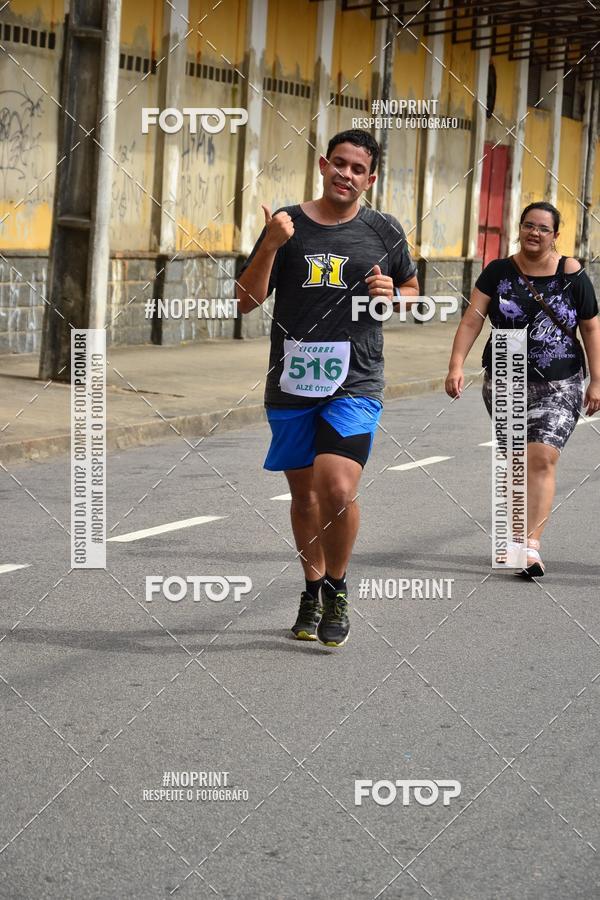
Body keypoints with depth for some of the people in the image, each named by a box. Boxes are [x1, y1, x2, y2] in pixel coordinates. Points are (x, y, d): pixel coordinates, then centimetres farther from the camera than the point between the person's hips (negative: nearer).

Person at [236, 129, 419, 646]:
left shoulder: (384, 231, 4)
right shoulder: (288, 223, 2)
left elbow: (413, 290, 18)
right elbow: (248, 301, -1)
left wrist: (391, 295, -5)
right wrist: (270, 246, -15)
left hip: (354, 383, -2)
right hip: (291, 383, 2)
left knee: (338, 491, -18)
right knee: (304, 494, 13)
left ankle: (337, 589, 4)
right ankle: (313, 589, 33)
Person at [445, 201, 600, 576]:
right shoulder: (499, 272, 0)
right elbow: (472, 320, -5)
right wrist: (457, 365, -16)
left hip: (558, 386, -2)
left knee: (542, 458, -16)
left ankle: (531, 546, -20)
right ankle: (520, 530, 30)